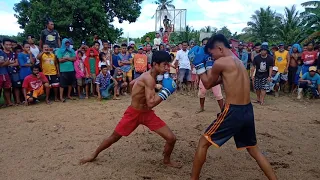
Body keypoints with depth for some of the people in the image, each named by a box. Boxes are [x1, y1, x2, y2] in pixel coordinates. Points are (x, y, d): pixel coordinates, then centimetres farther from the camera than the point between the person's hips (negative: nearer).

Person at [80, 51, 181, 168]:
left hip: (147, 113, 7)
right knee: (114, 137, 10)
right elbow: (151, 103, -34)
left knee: (171, 138, -1)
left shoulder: (148, 75, 0)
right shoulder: (149, 78, -26)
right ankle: (94, 155, 36)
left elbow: (132, 83, 15)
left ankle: (166, 160, 25)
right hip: (133, 113, -7)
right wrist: (165, 92, -27)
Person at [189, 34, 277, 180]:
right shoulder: (238, 62, 15)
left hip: (233, 112, -8)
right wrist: (206, 65, 17)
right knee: (254, 150, 25)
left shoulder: (220, 62, -11)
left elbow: (208, 84, 2)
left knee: (203, 143, 7)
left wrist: (199, 65, 7)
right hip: (247, 111, 8)